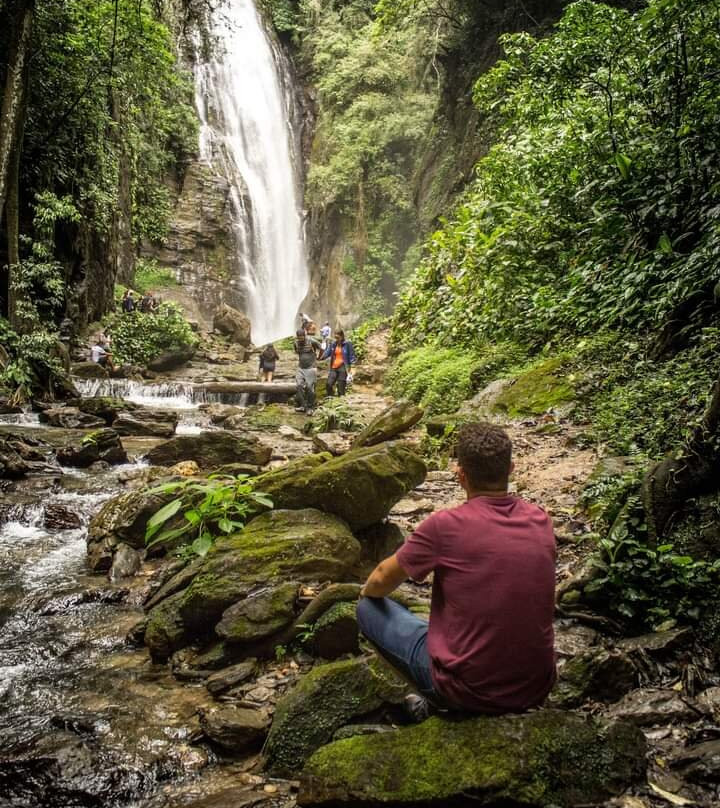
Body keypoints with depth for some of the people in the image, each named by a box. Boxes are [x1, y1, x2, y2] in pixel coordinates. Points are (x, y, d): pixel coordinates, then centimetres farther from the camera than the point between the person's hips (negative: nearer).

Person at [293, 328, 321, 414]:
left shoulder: (312, 341, -14)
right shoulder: (296, 343, 1)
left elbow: (321, 349, 1)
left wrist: (317, 358, 14)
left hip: (311, 368, -5)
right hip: (300, 368, 5)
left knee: (309, 387, -3)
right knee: (299, 385, -6)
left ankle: (310, 408, 7)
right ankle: (302, 406, 2)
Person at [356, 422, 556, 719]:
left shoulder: (444, 525, -17)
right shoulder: (541, 520, -1)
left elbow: (381, 582, -1)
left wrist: (367, 590, 23)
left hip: (468, 691, -5)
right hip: (536, 690, 5)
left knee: (368, 608, 11)